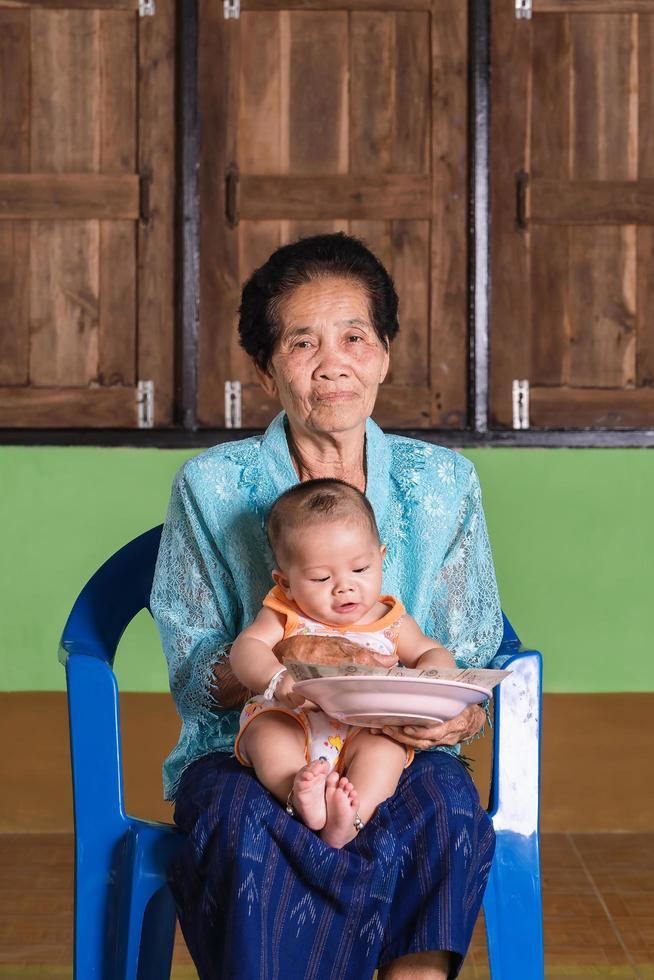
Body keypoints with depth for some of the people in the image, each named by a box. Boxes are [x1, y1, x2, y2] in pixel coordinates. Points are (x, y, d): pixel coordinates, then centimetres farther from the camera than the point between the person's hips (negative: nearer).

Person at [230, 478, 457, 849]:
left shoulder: (390, 621, 13)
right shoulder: (284, 614, 8)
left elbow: (434, 653, 16)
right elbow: (246, 648, -5)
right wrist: (277, 680, -28)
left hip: (368, 729, 1)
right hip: (291, 723, -1)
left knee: (385, 747, -31)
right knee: (267, 733, -32)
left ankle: (350, 817, -52)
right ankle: (298, 792, -56)